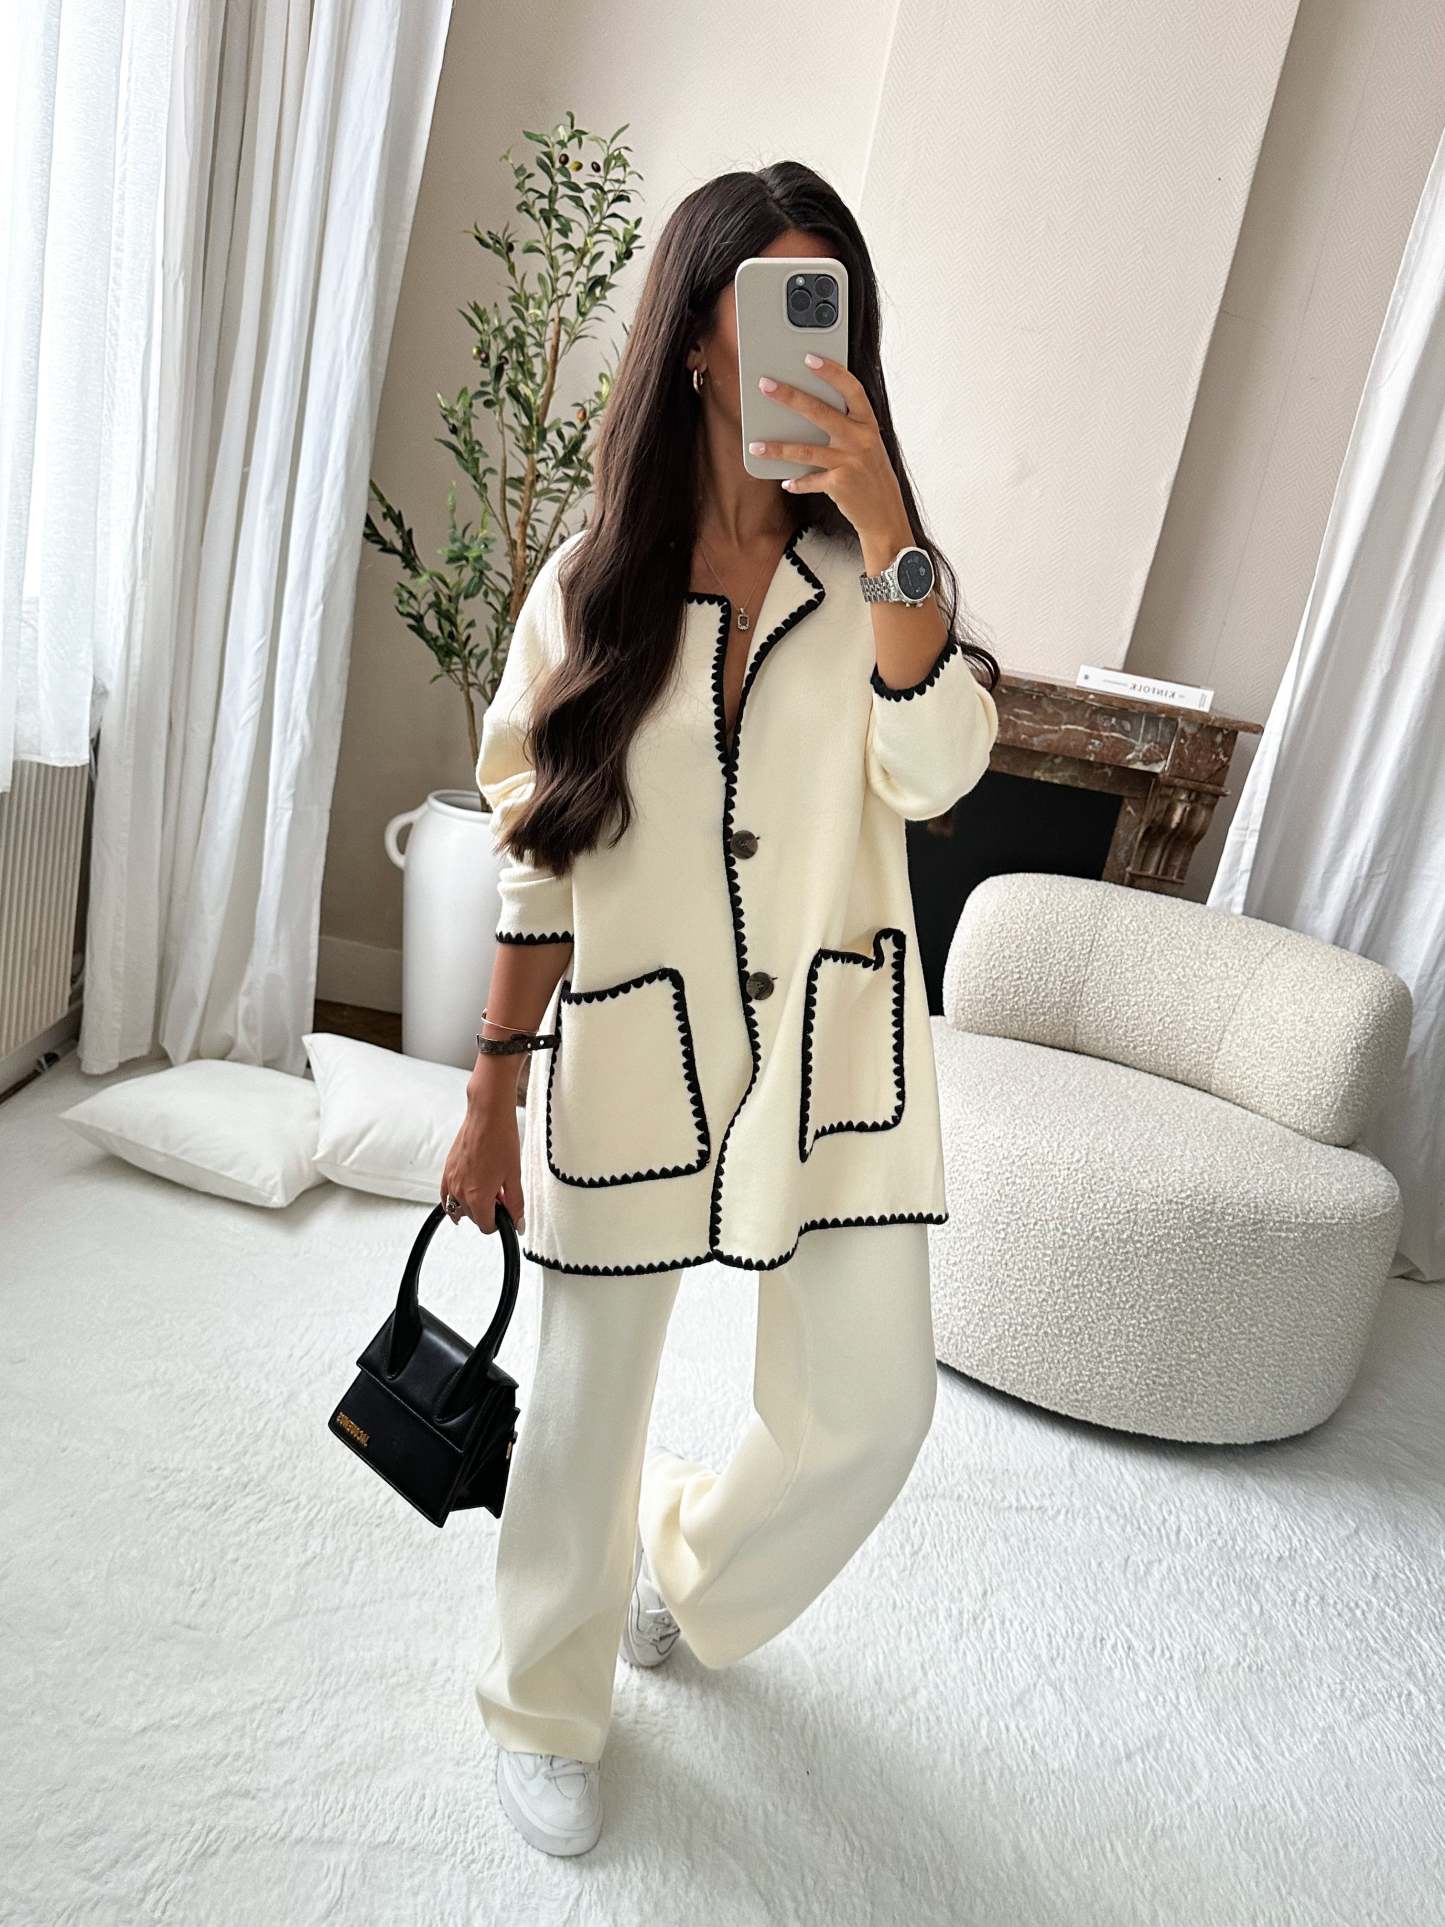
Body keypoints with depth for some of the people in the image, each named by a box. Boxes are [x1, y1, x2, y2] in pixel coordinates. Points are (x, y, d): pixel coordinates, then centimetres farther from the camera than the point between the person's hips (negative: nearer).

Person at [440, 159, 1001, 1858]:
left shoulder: (877, 568, 3)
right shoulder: (593, 583, -1)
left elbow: (935, 772, -14)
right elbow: (539, 859, 1)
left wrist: (885, 533, -24)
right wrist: (492, 1101, 2)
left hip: (838, 1047, 2)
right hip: (631, 1049, -1)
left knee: (872, 1409, 6)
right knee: (585, 1410, 12)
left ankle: (692, 1573, 41)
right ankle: (546, 1709, 41)